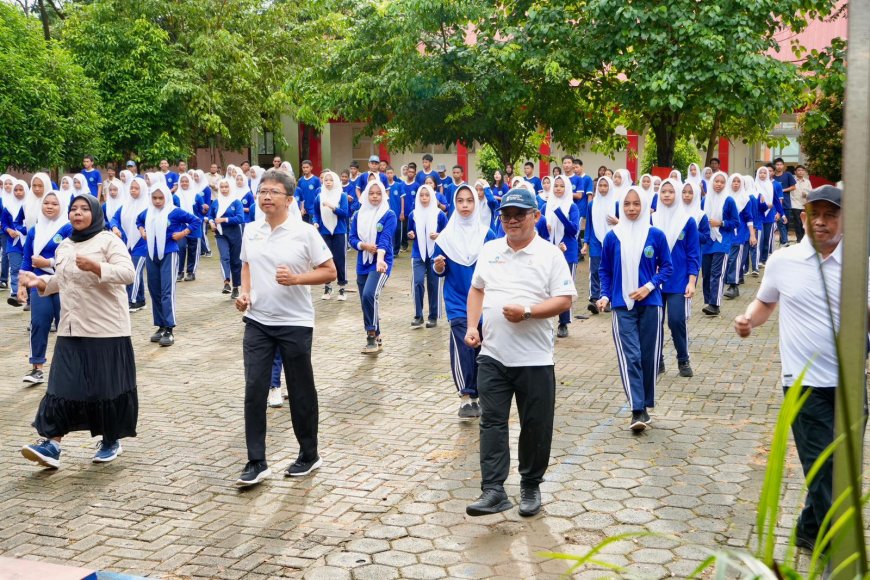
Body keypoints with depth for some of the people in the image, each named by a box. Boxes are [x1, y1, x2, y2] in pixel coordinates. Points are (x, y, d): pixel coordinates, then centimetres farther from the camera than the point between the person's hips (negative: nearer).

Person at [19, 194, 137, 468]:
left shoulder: (108, 240, -6)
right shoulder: (64, 246, 15)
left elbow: (128, 273, -17)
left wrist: (96, 267, -29)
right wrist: (40, 282, 6)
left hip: (106, 328, -5)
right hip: (71, 329, 6)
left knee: (108, 385, 2)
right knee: (63, 384, -1)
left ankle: (111, 441, 18)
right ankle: (51, 444, -3)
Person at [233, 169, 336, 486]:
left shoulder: (304, 232, -10)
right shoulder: (251, 231, 5)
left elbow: (329, 272, -7)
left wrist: (296, 278, -21)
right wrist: (244, 292, 2)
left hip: (295, 323, -4)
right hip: (257, 321, 4)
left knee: (300, 390, 8)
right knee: (254, 389, -1)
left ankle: (309, 455, 25)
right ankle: (256, 462, 7)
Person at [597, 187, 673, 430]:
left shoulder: (656, 235, -1)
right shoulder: (612, 237, 1)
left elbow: (667, 267, 5)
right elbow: (605, 271, 9)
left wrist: (649, 287, -10)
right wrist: (605, 295, -4)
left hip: (650, 304, 1)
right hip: (622, 305, -1)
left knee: (649, 356, 6)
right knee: (630, 356, -9)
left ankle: (645, 405, 21)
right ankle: (637, 410, -11)